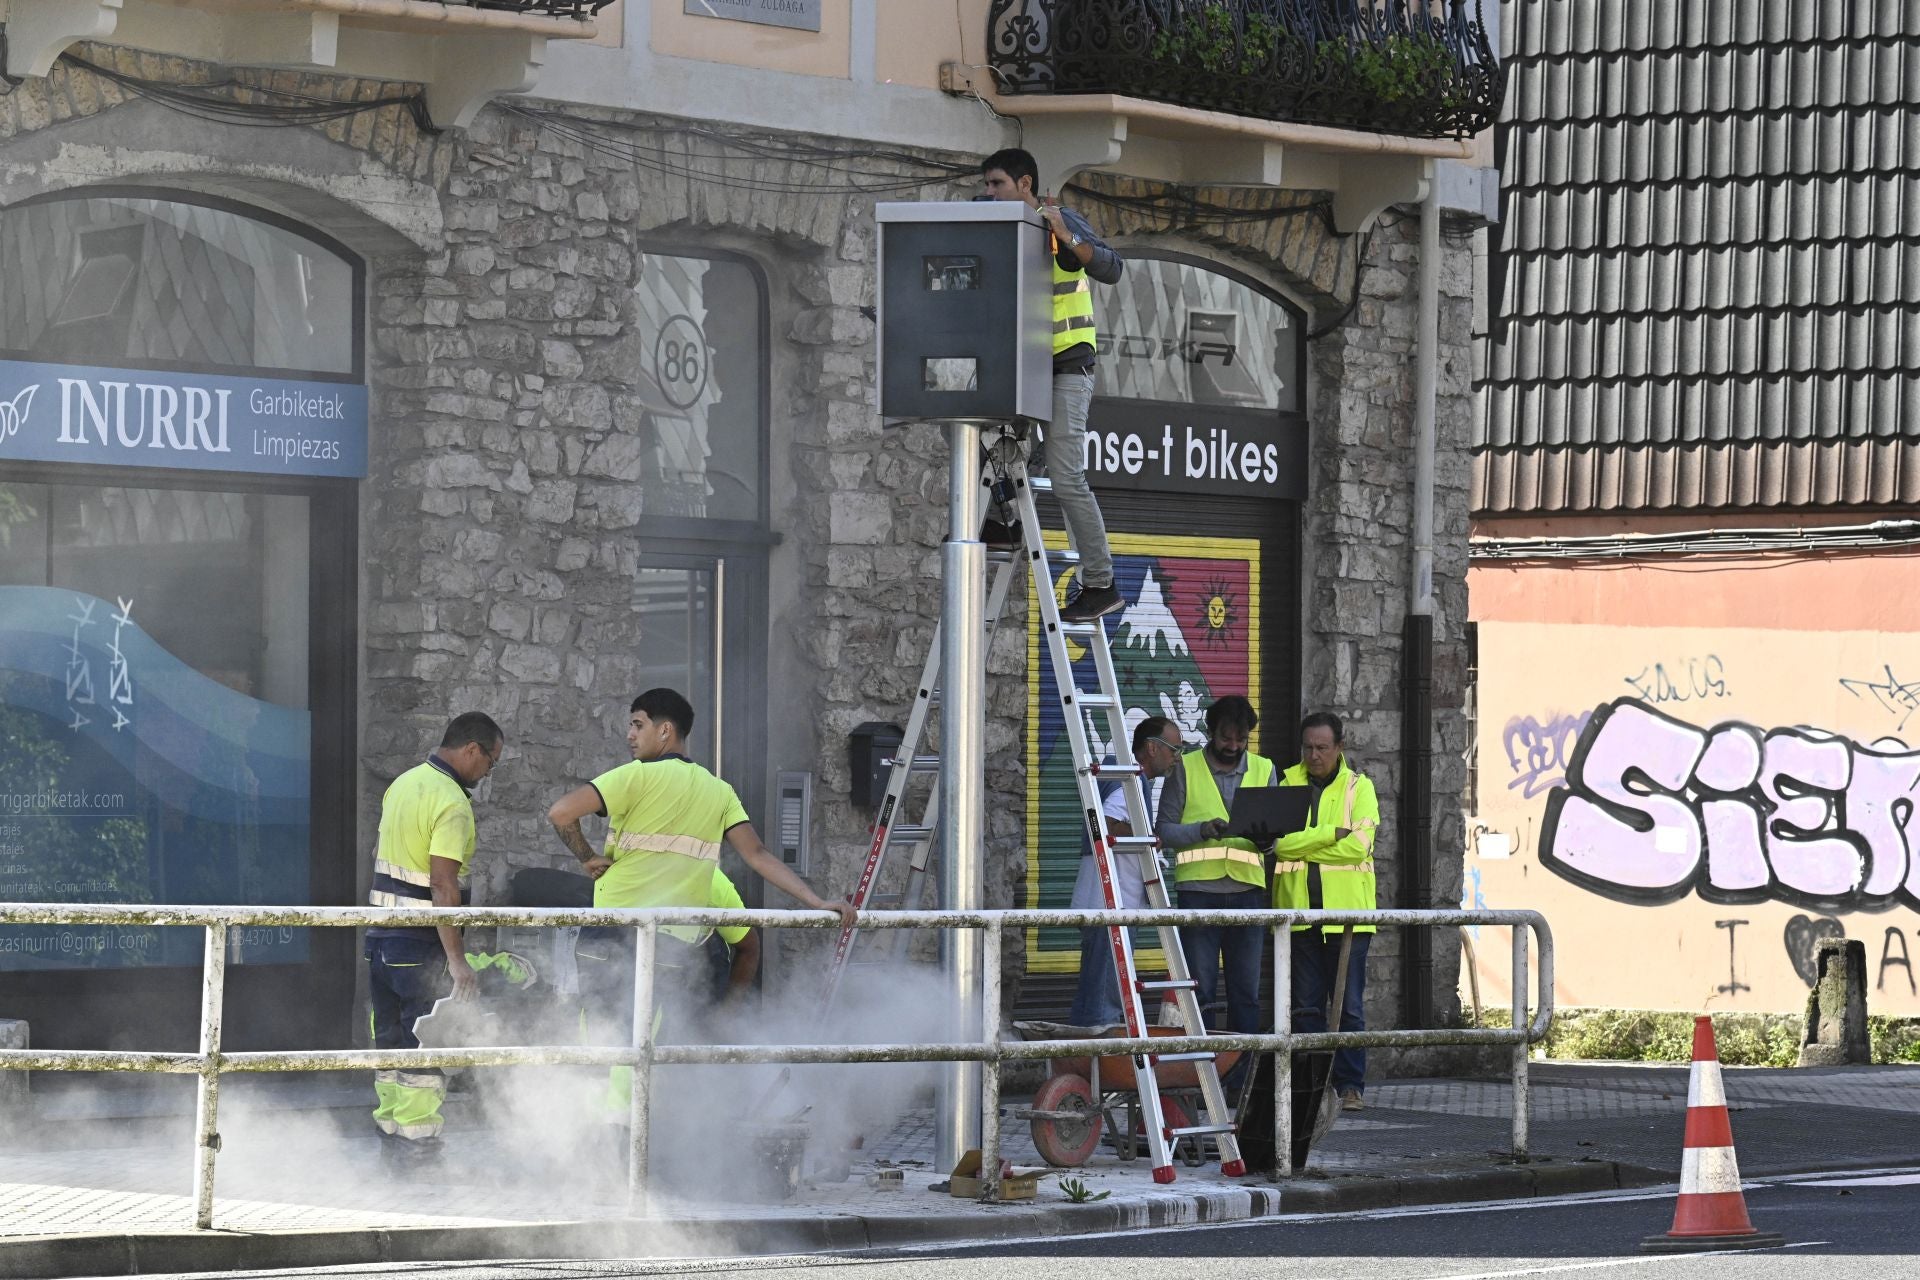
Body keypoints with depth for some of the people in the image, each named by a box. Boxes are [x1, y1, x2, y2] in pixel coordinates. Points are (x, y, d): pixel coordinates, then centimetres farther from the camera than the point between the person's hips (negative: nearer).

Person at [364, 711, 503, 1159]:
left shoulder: (403, 783, 11)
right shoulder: (452, 804, -17)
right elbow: (443, 886, -23)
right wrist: (457, 960, -24)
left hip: (381, 932, 9)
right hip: (419, 938, -9)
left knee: (390, 1036, 15)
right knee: (427, 1041, -2)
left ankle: (388, 1126, 22)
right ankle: (418, 1137, -1)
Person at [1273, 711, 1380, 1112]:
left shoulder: (1359, 787, 4)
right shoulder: (1288, 784, 9)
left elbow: (1358, 846, -10)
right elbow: (1279, 840, -6)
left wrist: (1301, 847, -7)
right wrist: (1332, 834, -11)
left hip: (1347, 912, -2)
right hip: (1299, 911, 2)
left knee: (1350, 1006, -2)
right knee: (1306, 1006, 4)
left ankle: (1351, 1086, 1)